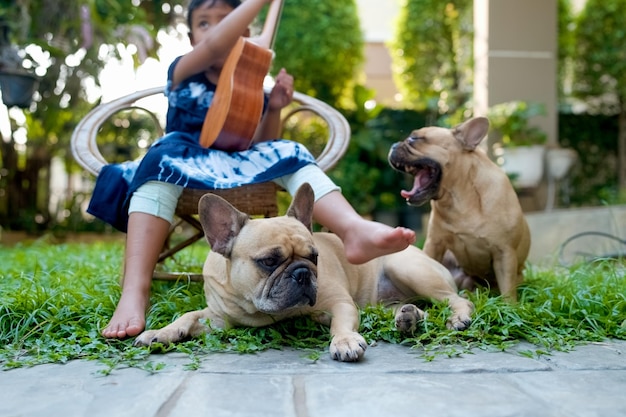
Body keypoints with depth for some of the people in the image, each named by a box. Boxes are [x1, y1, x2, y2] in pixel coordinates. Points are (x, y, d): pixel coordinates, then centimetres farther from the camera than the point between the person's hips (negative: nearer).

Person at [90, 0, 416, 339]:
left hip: (236, 168, 3)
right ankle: (134, 292, -49)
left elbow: (262, 148, 10)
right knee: (162, 159, -35)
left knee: (289, 153, -21)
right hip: (184, 164, -3)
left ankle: (355, 229, -49)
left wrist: (273, 109, -6)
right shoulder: (183, 73, 3)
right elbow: (215, 44, -20)